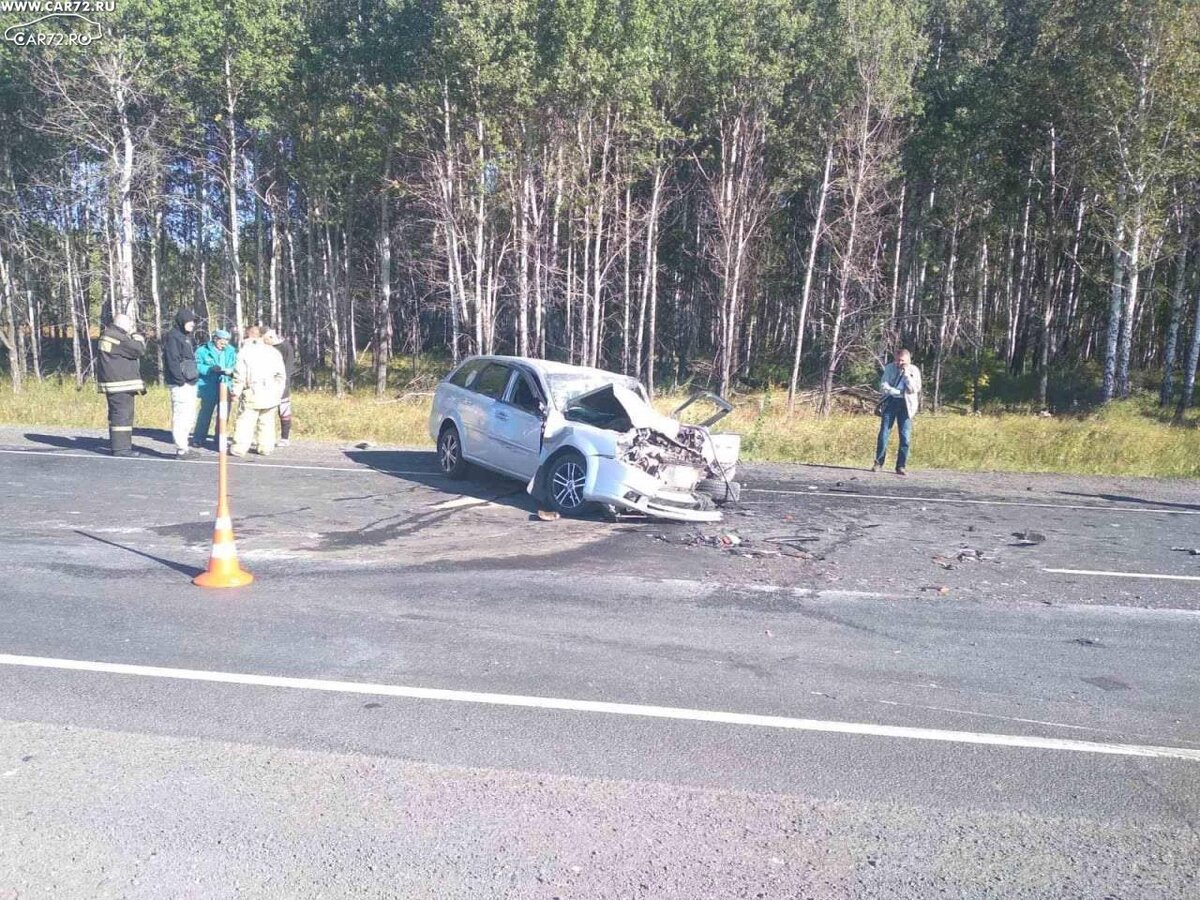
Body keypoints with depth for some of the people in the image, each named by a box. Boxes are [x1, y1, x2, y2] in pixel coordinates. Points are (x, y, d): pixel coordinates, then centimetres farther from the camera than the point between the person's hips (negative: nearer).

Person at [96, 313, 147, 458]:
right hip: (120, 383, -11)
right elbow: (139, 350, -19)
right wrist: (137, 336, -5)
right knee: (123, 414, -10)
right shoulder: (118, 338, -17)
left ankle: (116, 443, 29)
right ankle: (120, 447, -10)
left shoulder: (108, 334, 16)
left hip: (113, 382, 11)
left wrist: (132, 336, 11)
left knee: (116, 413, 19)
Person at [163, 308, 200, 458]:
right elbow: (172, 361, -17)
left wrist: (194, 379, 15)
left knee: (190, 417, 15)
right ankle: (181, 450, -6)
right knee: (180, 416, -8)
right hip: (180, 385, -10)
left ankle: (184, 447, 23)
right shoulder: (172, 337, -9)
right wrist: (180, 381, -21)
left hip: (190, 384, 10)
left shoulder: (186, 337, 21)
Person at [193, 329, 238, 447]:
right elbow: (197, 366, -5)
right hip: (209, 388, -3)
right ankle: (199, 438, 12)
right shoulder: (203, 351, 1)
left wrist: (231, 371, -12)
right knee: (205, 413, 2)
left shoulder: (231, 352, 8)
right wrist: (210, 369, -19)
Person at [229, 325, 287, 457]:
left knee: (245, 421, 1)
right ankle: (266, 448, 10)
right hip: (271, 394, 3)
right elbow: (281, 375, 6)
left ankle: (240, 448, -1)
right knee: (267, 422, 9)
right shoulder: (273, 351, 8)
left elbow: (239, 375, -5)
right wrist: (279, 392, 13)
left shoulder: (244, 351, -1)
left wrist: (236, 392, 3)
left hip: (253, 394, -3)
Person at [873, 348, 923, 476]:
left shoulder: (914, 371, 2)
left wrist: (906, 374, -14)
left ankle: (901, 466, -1)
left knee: (905, 436, -5)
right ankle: (878, 462, 5)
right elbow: (883, 386, -4)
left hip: (906, 404, 0)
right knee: (884, 433, -4)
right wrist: (900, 392, -13)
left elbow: (914, 389, -9)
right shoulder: (890, 368, 3)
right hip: (890, 402, 0)